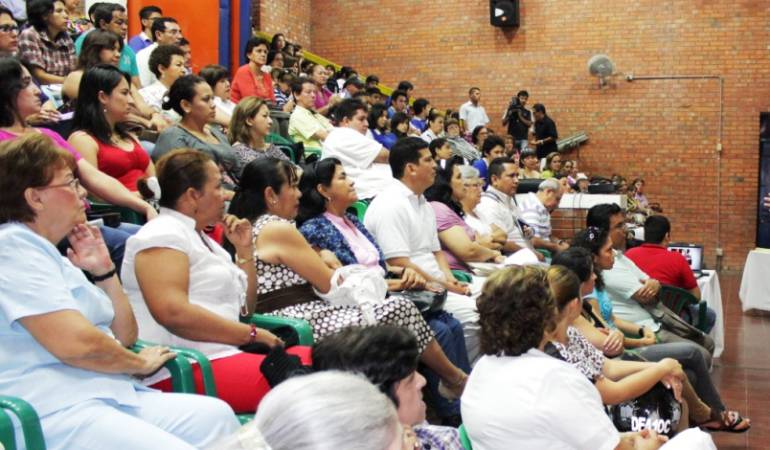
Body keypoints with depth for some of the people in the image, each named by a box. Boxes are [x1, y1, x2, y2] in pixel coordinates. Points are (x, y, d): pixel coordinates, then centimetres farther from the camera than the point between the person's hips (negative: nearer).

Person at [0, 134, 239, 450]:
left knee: (215, 415, -11)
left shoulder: (54, 258, 22)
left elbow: (124, 336, 24)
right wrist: (141, 363, -2)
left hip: (109, 397, 9)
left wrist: (104, 271, 11)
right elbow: (75, 343, -20)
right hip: (56, 413, -9)